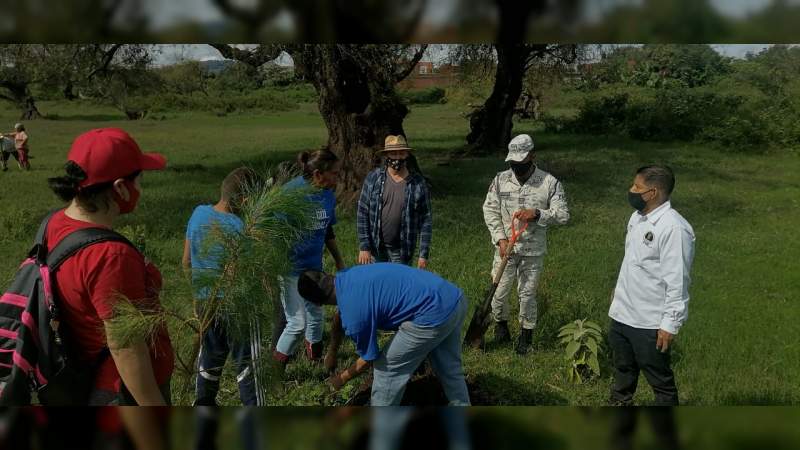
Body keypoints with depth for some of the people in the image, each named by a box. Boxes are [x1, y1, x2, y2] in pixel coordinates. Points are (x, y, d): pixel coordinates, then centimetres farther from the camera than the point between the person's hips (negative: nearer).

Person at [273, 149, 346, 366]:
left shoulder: (328, 195, 1)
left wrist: (339, 262, 21)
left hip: (314, 266, 7)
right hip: (290, 267, -7)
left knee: (316, 317, 18)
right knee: (298, 323, -6)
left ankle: (315, 357, 41)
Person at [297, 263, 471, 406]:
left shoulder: (354, 312, -14)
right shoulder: (347, 276, 10)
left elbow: (368, 358, 3)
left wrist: (341, 379, 20)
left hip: (434, 315, -9)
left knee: (386, 369, 9)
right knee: (450, 370, 24)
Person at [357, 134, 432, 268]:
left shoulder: (418, 183, -5)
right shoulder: (373, 178, -3)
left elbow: (426, 219, -3)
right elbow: (363, 213, -2)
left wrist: (424, 254, -6)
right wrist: (364, 247, -7)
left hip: (402, 251, -1)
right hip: (375, 248, 1)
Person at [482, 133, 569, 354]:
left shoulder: (550, 182, -9)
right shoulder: (501, 179, -3)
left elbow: (563, 215, -10)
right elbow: (490, 210, -1)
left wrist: (537, 213, -26)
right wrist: (501, 239, -10)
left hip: (533, 251, -2)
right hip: (505, 247, 2)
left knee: (527, 293, 8)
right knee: (499, 290, 8)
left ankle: (527, 332, 28)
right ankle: (501, 323, 34)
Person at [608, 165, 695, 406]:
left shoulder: (674, 228, -22)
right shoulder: (637, 217, 6)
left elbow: (677, 282, -22)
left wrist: (670, 324, -20)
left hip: (650, 323, -8)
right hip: (621, 315, 8)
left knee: (660, 380, 8)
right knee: (623, 372, 25)